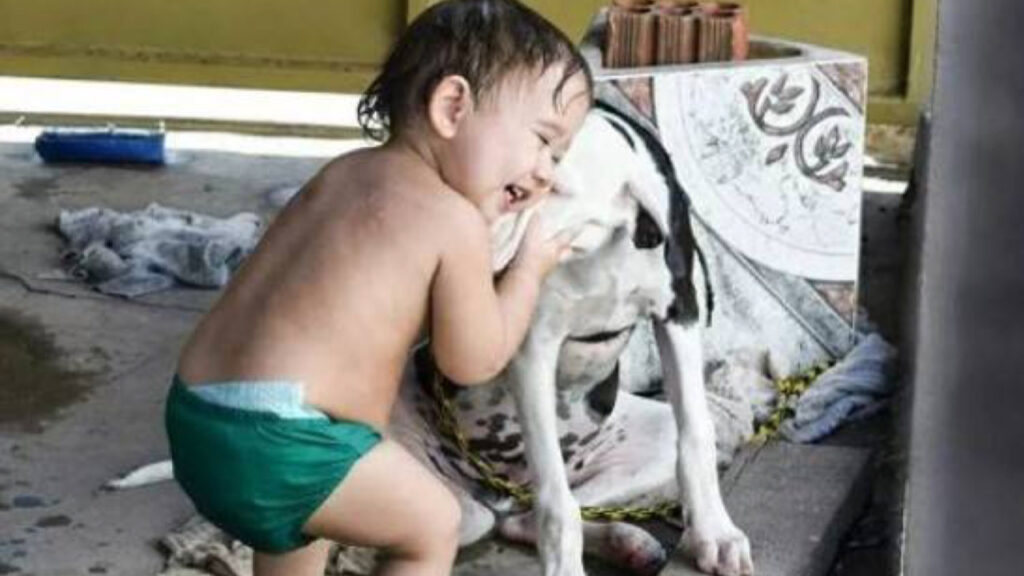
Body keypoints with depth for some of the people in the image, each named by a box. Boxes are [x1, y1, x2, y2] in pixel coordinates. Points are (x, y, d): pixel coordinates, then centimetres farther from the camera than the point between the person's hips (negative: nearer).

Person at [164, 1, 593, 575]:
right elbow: (475, 361, 2)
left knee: (300, 513, 37)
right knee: (434, 522, 13)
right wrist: (528, 269, 16)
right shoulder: (456, 221, -8)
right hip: (276, 443, -8)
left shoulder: (344, 172, 15)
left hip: (197, 417, 9)